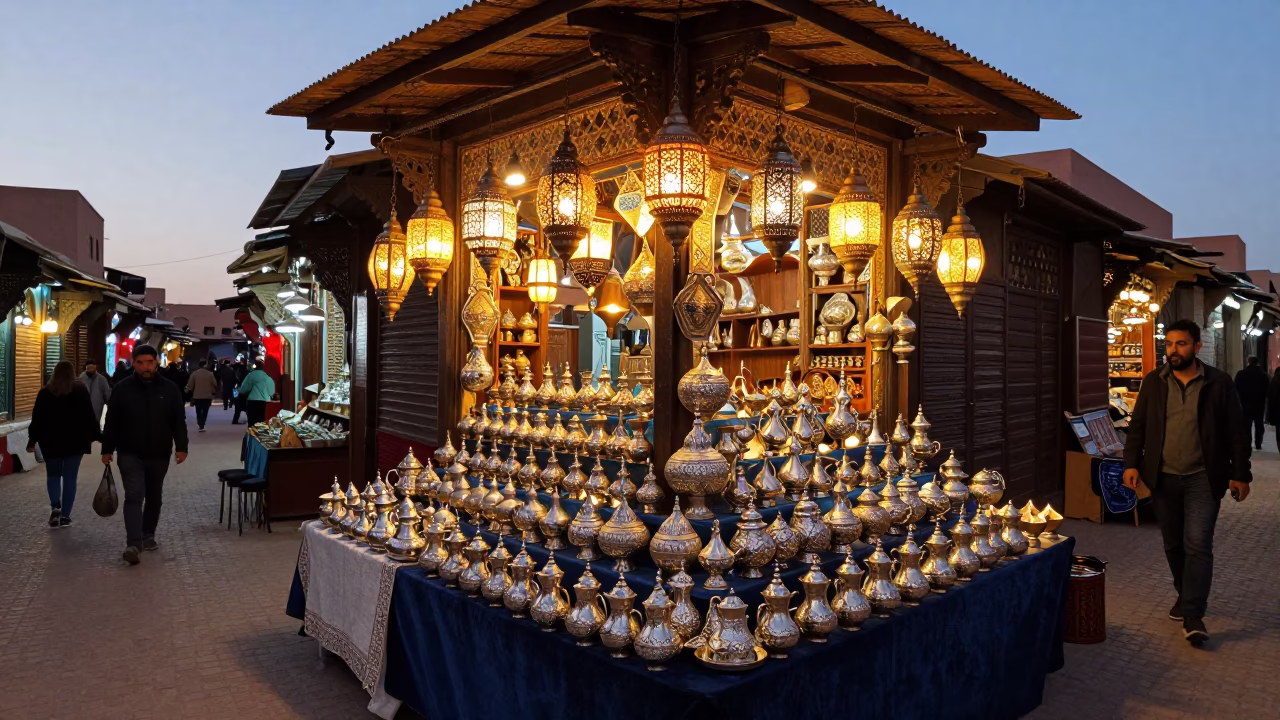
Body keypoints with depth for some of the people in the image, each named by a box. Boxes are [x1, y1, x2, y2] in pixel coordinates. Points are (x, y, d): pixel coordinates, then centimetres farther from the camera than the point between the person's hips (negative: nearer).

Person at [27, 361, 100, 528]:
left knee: (53, 475, 17)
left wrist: (32, 440, 5)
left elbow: (37, 419, -1)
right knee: (70, 478, 5)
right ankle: (65, 515, 5)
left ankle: (55, 506, -5)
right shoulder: (81, 391, -4)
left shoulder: (45, 392, -2)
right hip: (75, 442, -1)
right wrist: (93, 436, 4)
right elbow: (89, 416, -3)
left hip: (51, 442, 1)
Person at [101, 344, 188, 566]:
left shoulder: (170, 389, 1)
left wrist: (181, 447, -5)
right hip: (130, 454, -2)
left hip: (159, 455, 2)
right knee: (134, 496, -11)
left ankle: (148, 535, 30)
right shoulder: (122, 389, -2)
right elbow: (111, 422, 2)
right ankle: (133, 544, -16)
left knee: (154, 497, 14)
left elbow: (179, 421, 3)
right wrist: (107, 449, 0)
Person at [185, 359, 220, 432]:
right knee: (205, 412, 1)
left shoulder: (194, 373, -2)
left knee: (198, 411, 17)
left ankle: (200, 424, 27)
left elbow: (190, 385, 0)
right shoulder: (210, 374, -6)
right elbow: (215, 384, -3)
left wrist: (190, 393, 14)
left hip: (197, 396, 2)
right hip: (207, 396, -2)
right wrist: (214, 393, 13)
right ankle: (201, 426, -9)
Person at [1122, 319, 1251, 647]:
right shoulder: (1153, 382, 3)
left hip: (1203, 478, -3)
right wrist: (1132, 463, -4)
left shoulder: (1218, 382, -3)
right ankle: (1184, 594, 33)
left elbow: (1235, 432, 0)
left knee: (1198, 544, -9)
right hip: (1163, 477, 3)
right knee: (1173, 544, 13)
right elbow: (1137, 425, 5)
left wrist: (1240, 474, -2)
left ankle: (1193, 616, -5)